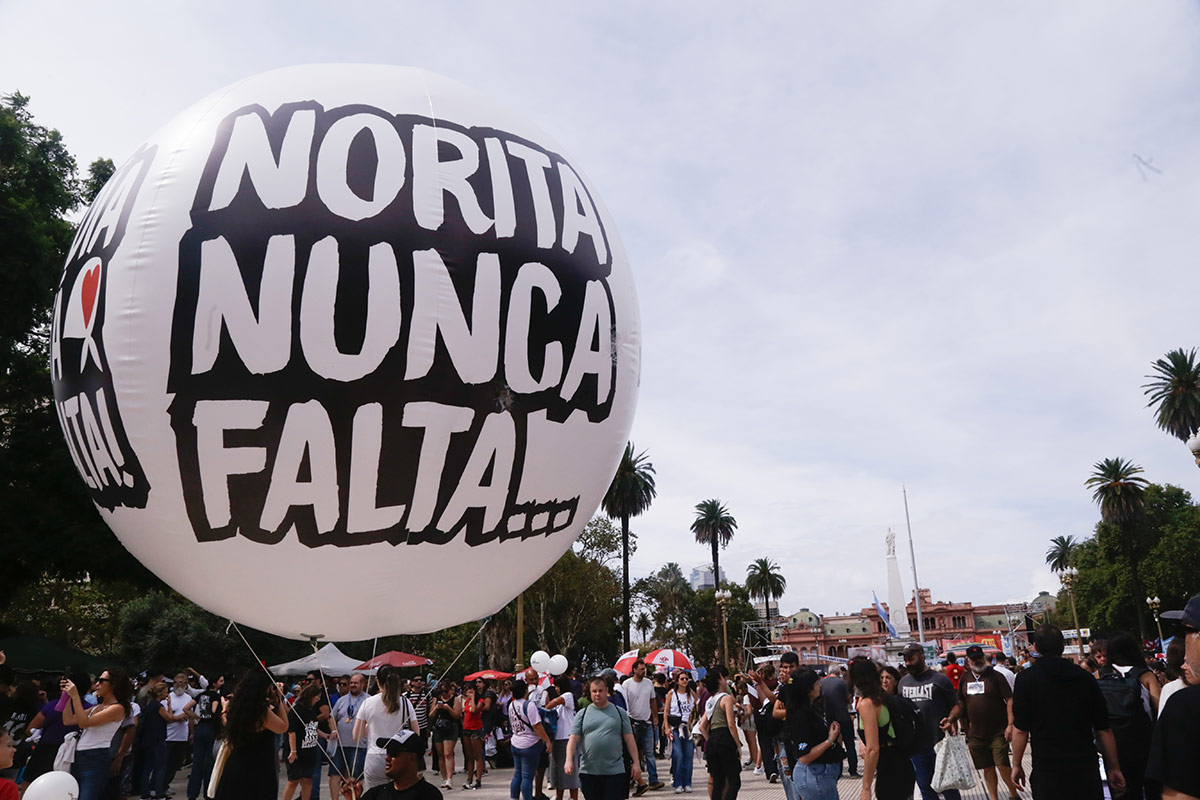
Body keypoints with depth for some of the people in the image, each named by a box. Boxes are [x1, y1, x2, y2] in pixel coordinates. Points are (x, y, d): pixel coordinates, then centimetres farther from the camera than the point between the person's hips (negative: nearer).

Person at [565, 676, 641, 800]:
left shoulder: (619, 712, 7)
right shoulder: (582, 714, 6)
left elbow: (629, 739, 6)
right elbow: (573, 739, 0)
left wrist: (635, 763, -1)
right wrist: (569, 760, -15)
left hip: (615, 772, -1)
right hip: (588, 772, 1)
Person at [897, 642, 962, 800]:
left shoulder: (939, 679, -4)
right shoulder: (903, 681, 10)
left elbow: (957, 705, -1)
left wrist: (950, 719, -20)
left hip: (940, 744, -4)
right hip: (915, 745, 4)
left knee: (947, 786, 5)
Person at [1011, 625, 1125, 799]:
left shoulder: (1026, 678, -6)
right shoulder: (1085, 676, 4)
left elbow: (1020, 729, -8)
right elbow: (1104, 730, 6)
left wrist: (1016, 765, 2)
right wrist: (1113, 768, 15)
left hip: (1047, 769, -3)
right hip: (1086, 767, 3)